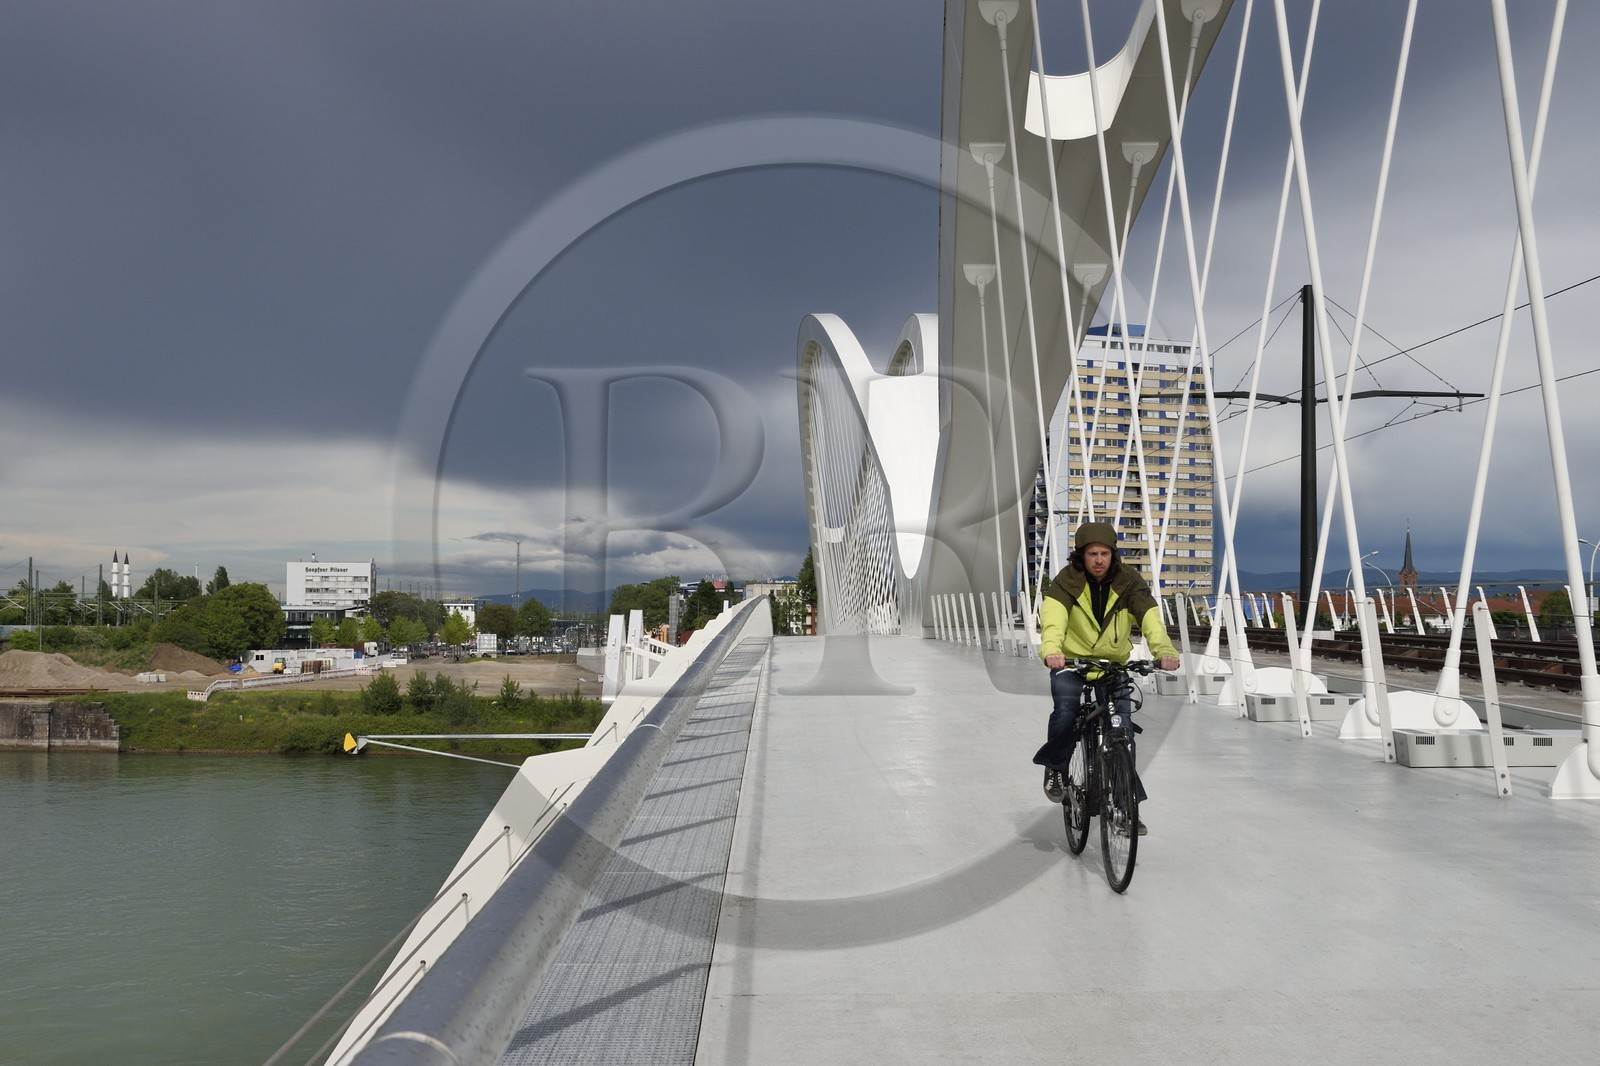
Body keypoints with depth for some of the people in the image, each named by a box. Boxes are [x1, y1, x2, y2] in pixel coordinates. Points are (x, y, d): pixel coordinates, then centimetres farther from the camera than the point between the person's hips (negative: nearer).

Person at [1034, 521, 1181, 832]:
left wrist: (1163, 650, -45)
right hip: (1071, 662, -2)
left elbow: (1149, 616, -25)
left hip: (1114, 665, 2)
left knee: (1123, 731, -2)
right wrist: (1051, 649, -54)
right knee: (1066, 712, -27)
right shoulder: (1067, 581, -15)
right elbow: (1053, 614, -34)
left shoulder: (1128, 582, -10)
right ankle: (1056, 767, 3)